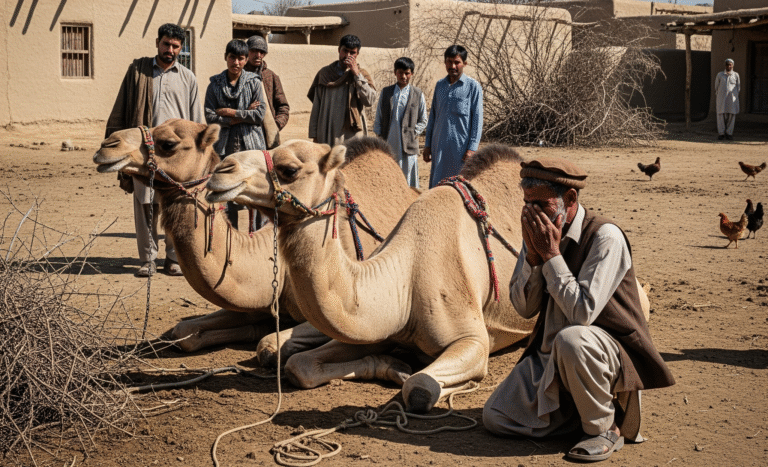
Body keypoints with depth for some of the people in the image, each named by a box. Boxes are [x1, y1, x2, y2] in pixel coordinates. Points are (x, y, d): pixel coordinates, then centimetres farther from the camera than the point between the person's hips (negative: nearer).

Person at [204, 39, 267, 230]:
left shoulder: (254, 82, 6)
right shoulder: (215, 84, 7)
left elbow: (260, 113, -4)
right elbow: (210, 116, -2)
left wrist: (230, 112, -6)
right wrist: (242, 117, -8)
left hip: (251, 145, -1)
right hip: (225, 146, 1)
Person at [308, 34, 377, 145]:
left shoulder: (362, 75, 8)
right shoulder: (325, 73, 12)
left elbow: (370, 100, -10)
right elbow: (316, 106, 13)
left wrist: (357, 74, -9)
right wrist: (314, 135, 7)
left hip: (352, 133, -2)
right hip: (326, 135, 2)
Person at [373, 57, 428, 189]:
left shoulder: (418, 94, 5)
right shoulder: (386, 92, 10)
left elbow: (423, 121, 8)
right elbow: (378, 119, 13)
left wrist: (412, 134, -4)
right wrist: (380, 137, 4)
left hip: (408, 146, -2)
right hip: (387, 145, 2)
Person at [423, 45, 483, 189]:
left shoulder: (473, 87, -1)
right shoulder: (440, 85, 13)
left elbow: (477, 119, -3)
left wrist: (472, 148, -10)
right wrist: (427, 145, 12)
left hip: (461, 147, -4)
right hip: (439, 147, 4)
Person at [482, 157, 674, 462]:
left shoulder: (605, 237, -19)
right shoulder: (538, 233, 1)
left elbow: (582, 313, -28)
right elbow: (524, 308, 1)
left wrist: (551, 254, -24)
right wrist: (532, 255, -13)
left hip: (609, 352, -6)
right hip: (550, 357, 6)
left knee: (571, 339, -41)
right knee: (494, 418, -7)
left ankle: (605, 428, -16)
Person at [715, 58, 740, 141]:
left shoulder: (736, 75, 10)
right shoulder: (720, 75, 10)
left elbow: (738, 88, 14)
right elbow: (716, 88, 12)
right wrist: (715, 99, 8)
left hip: (732, 98, 0)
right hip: (721, 97, 0)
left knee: (731, 115, -2)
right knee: (721, 115, -5)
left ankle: (729, 133, 4)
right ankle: (721, 133, -1)